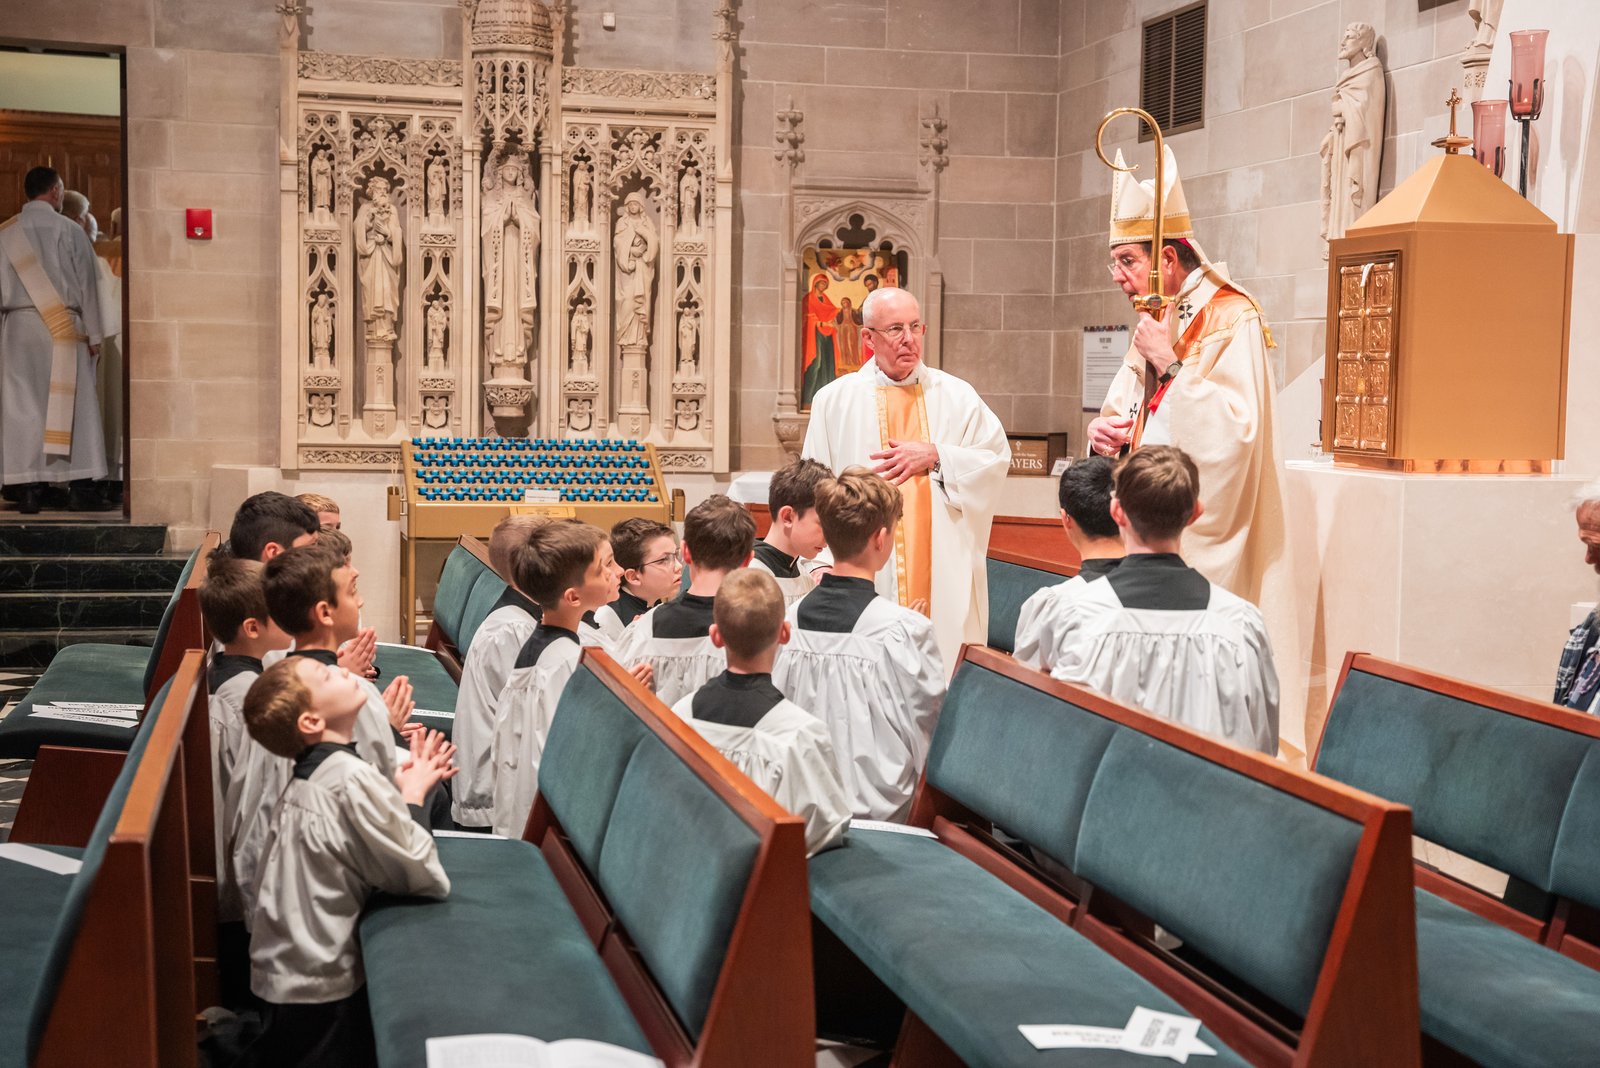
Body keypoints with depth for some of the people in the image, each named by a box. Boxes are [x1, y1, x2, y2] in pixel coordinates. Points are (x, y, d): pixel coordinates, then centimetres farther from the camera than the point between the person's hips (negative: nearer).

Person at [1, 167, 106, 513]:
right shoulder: (70, 230, -2)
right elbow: (86, 284, -2)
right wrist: (94, 335, 1)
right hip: (64, 328, -2)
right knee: (73, 404, 1)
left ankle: (30, 490, 1)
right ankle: (79, 487, -1)